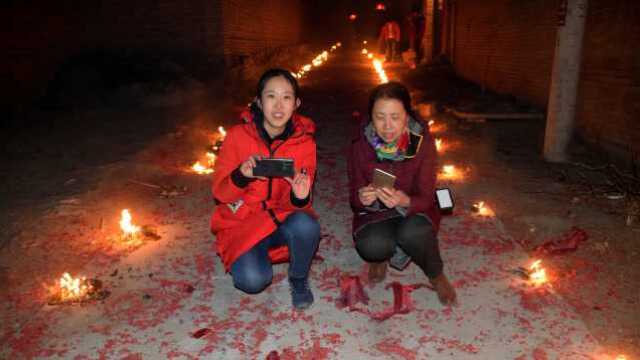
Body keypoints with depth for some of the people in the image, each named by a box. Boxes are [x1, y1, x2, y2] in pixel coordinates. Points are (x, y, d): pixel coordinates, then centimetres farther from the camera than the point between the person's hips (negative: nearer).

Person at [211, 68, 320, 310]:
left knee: (306, 225, -33)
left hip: (282, 217, 1)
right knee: (252, 279, -26)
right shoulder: (238, 136, -11)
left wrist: (300, 197, -29)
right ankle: (245, 256, 11)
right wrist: (241, 176, -29)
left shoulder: (304, 141, -8)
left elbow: (293, 203, -5)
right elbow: (219, 193, -8)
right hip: (243, 222, -1)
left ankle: (298, 278, -1)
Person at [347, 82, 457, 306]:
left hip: (414, 211, 0)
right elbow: (354, 199, -9)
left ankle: (436, 276, -1)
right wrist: (362, 199, -35)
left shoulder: (423, 143, -17)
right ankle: (380, 254, 8)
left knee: (414, 233, -34)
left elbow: (426, 198, -17)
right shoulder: (360, 146, -14)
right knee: (371, 245, -32)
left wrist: (405, 202, -41)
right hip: (375, 215, 1)